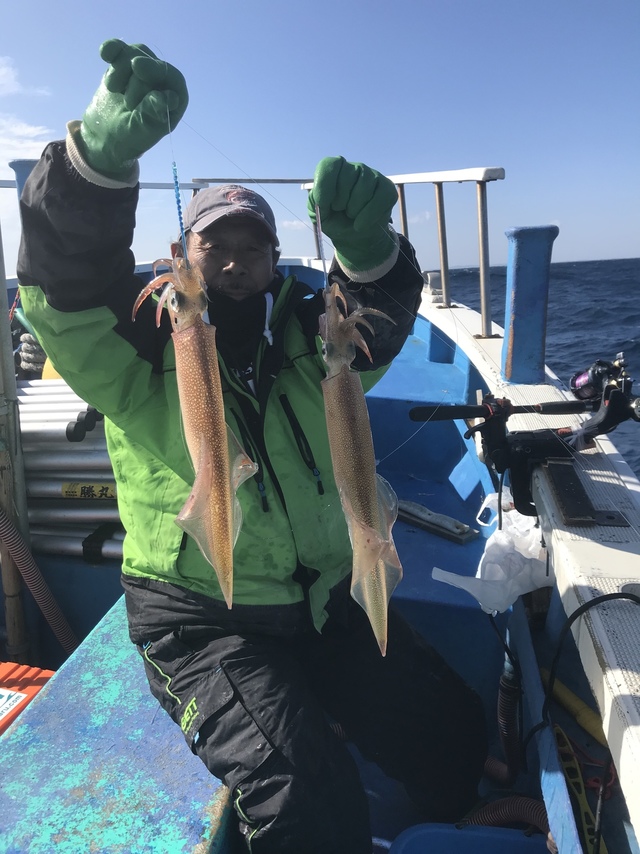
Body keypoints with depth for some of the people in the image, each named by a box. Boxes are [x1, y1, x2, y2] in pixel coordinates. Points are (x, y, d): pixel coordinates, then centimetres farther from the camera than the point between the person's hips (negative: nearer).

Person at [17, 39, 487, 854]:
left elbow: (375, 326, -12)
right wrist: (101, 153, -43)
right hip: (201, 623, -4)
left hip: (324, 599, 5)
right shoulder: (140, 339, -6)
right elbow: (66, 286, -24)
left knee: (452, 728, 3)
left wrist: (365, 248, -35)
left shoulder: (303, 334, 6)